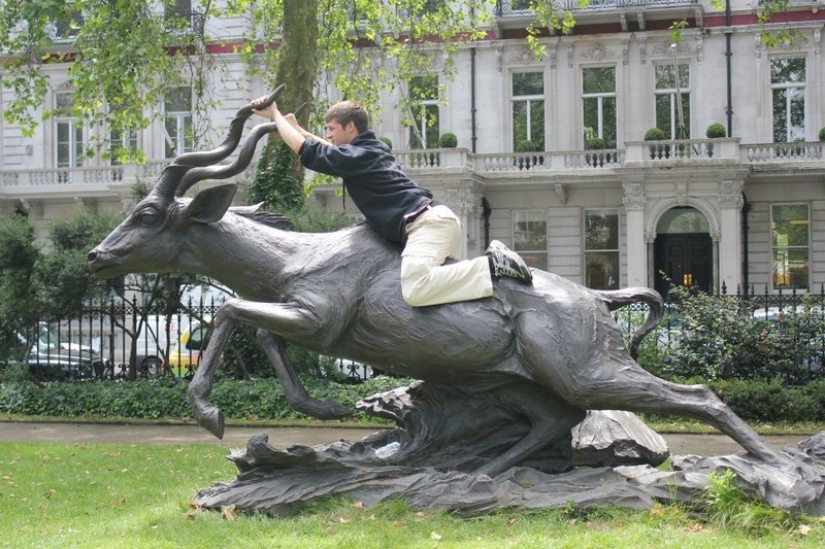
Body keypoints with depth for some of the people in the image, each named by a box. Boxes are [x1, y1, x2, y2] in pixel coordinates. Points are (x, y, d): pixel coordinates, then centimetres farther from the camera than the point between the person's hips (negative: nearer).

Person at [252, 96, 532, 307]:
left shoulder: (357, 157, -4)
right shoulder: (372, 148, 24)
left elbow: (306, 151, -1)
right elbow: (335, 151, 44)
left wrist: (275, 115, 10)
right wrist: (300, 129, 47)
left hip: (427, 223, -10)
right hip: (439, 217, 10)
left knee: (415, 291, -29)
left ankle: (492, 266, -25)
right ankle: (492, 257, 10)